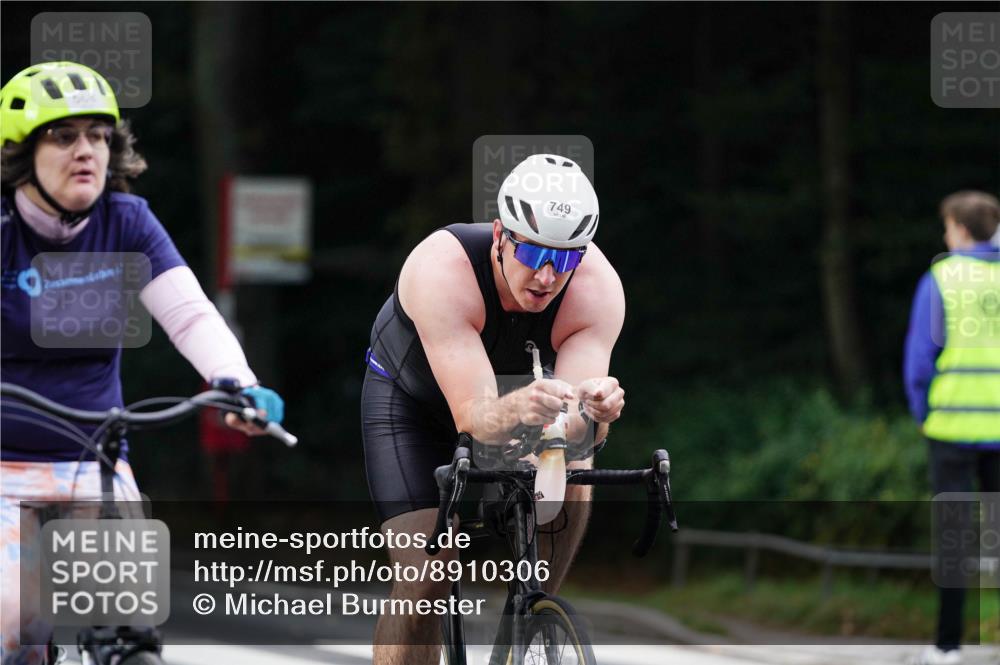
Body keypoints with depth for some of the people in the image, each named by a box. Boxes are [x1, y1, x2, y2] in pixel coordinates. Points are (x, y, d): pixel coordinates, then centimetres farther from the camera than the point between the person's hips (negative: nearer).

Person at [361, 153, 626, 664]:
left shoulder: (599, 287, -31)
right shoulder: (441, 271, -40)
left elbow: (575, 425, -38)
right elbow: (474, 417, -45)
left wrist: (592, 411, -61)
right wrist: (517, 410, -67)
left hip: (519, 385, 3)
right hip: (411, 397, -3)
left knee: (571, 472, -28)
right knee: (423, 580, -16)